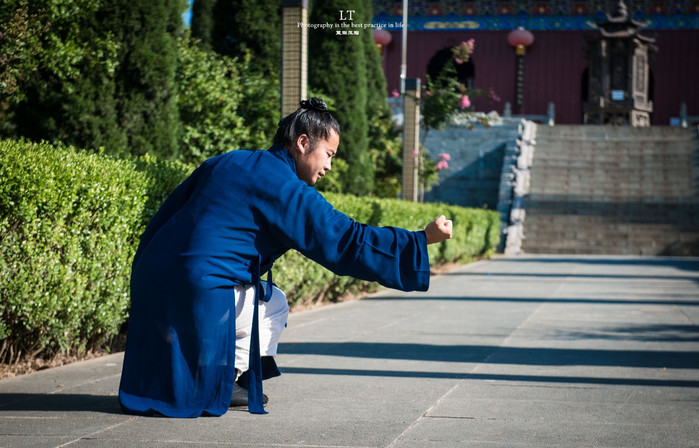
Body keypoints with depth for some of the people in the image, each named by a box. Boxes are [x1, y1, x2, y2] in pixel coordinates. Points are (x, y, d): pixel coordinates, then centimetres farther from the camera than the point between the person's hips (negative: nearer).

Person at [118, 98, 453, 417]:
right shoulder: (287, 191, -7)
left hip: (152, 278, 8)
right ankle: (222, 383, 9)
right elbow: (346, 241, -8)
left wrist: (145, 277, 30)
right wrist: (422, 240, -5)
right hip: (202, 289, -8)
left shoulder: (225, 162, 16)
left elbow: (168, 212, 21)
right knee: (273, 306, 19)